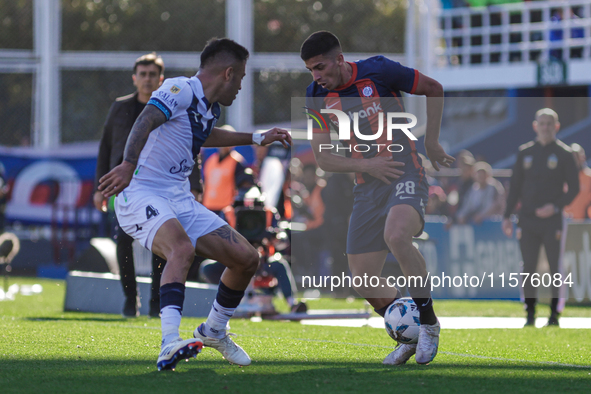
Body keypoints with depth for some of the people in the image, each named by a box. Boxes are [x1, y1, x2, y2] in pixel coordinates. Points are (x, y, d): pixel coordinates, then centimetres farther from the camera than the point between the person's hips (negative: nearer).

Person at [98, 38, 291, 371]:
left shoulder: (211, 108, 16)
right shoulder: (180, 90, -13)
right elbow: (145, 121, -31)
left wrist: (257, 139, 42)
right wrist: (129, 165, -48)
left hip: (180, 200, 9)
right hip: (141, 194, -9)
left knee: (247, 258, 5)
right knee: (182, 248, -38)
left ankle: (214, 331, 29)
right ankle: (170, 346, -51)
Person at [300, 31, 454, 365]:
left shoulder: (378, 71, -8)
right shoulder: (318, 97, 3)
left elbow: (434, 90, 5)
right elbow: (322, 158, 6)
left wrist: (432, 142, 6)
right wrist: (365, 165, -9)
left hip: (406, 176, -5)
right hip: (368, 187, 5)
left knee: (396, 236, -35)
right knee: (363, 279, -3)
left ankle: (428, 322, -18)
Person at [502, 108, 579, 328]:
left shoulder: (564, 154, 1)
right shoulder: (525, 152, 10)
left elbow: (573, 188, 0)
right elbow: (515, 186, 14)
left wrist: (556, 206, -15)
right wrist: (507, 216, 8)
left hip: (552, 219, -3)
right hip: (528, 219, 3)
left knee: (556, 268, -4)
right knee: (528, 268, 2)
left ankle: (554, 315, 2)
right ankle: (530, 315, 8)